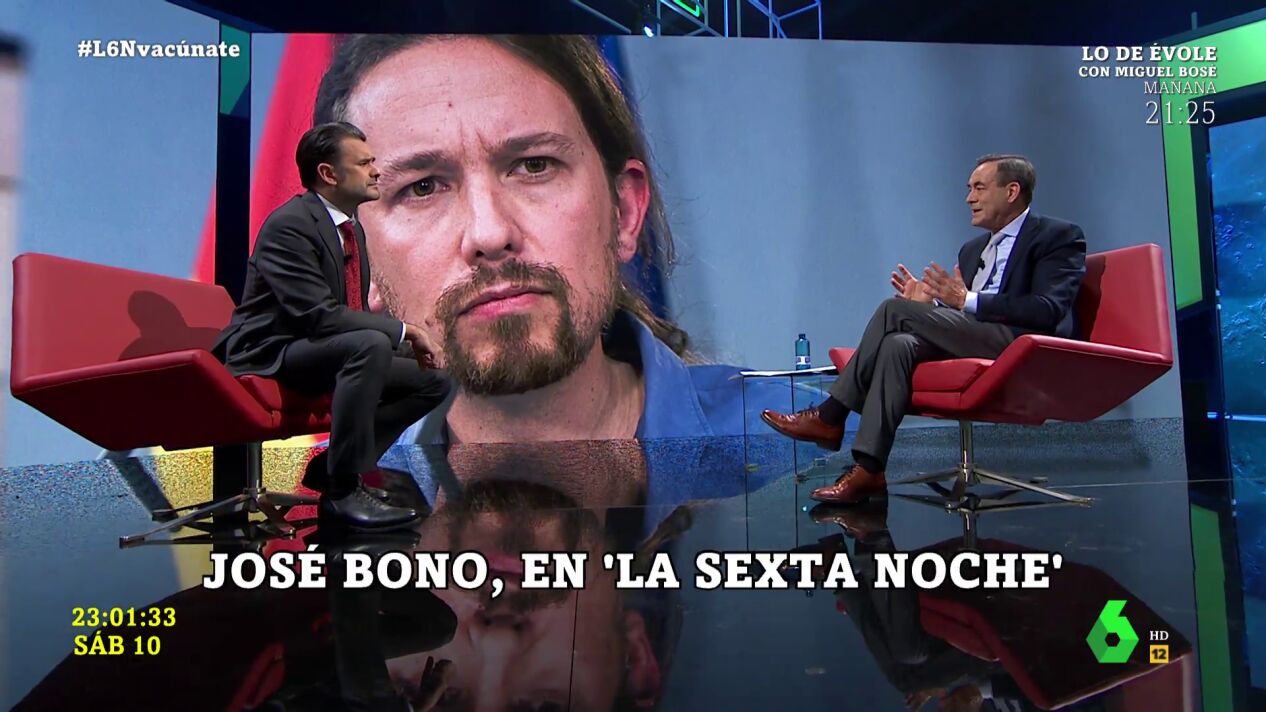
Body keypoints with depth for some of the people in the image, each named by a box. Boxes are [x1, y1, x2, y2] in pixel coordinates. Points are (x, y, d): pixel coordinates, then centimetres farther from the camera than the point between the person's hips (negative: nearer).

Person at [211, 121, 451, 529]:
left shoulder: (351, 226, 12)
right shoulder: (289, 225, -17)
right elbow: (318, 315, -26)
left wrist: (405, 337, -1)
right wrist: (402, 331, -20)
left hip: (317, 349, 9)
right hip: (269, 356, -9)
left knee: (433, 382, 0)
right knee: (370, 345, -36)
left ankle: (333, 466, 1)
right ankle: (343, 490, -27)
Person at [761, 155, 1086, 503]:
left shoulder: (1059, 236, 4)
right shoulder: (973, 248, 26)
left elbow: (1049, 311, -12)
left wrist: (967, 301, -20)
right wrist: (930, 305, 2)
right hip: (970, 340, 7)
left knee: (895, 308, -21)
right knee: (898, 344, -25)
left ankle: (830, 416, -15)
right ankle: (868, 469, -29)